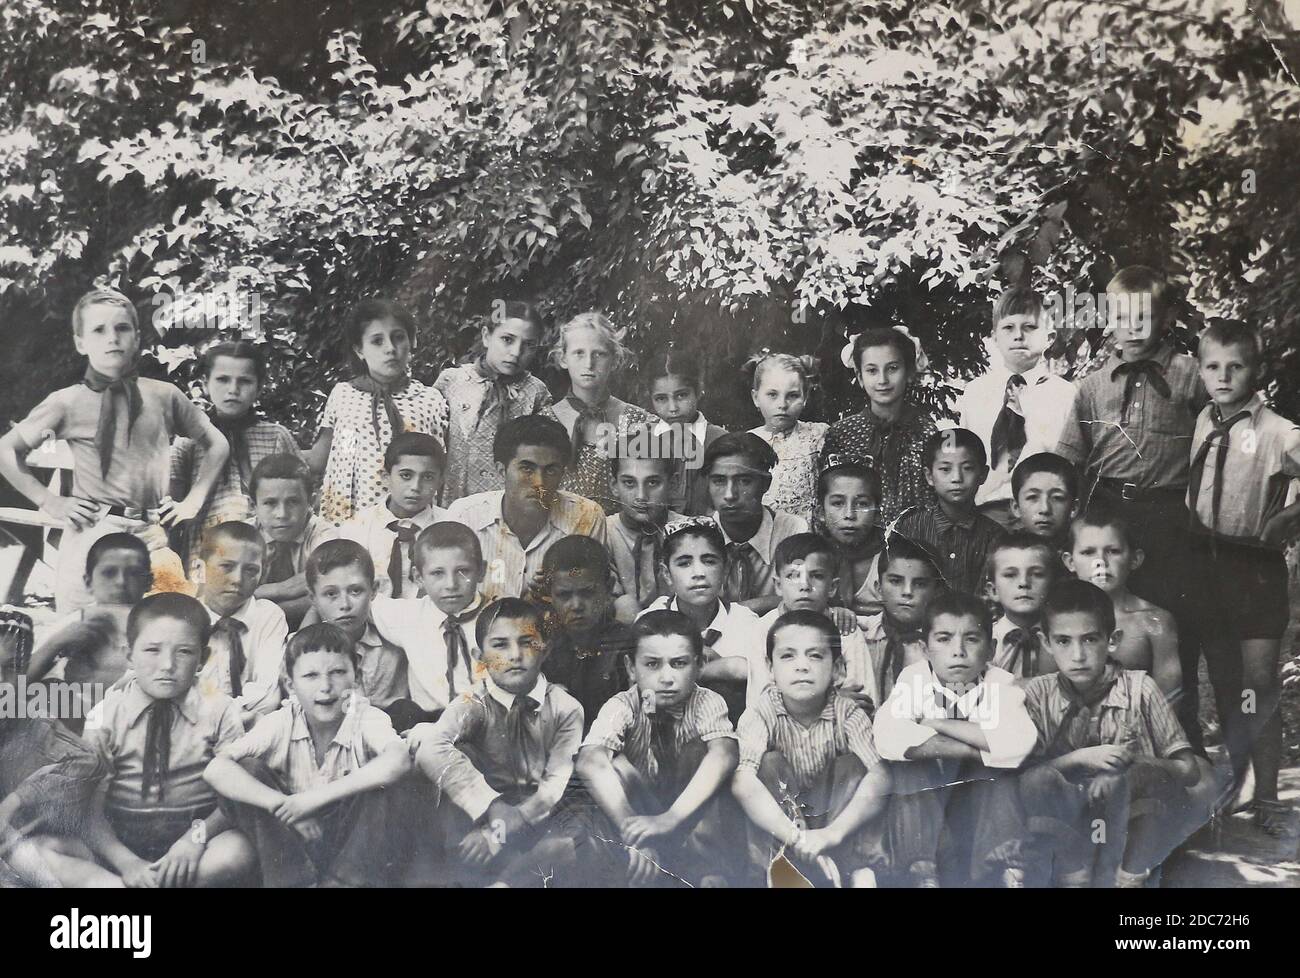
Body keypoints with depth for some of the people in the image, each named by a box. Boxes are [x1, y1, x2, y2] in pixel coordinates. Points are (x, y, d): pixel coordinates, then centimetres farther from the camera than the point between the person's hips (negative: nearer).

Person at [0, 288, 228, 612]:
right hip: (91, 535, -2)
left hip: (152, 537, 2)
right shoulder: (68, 403, 1)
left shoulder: (164, 396, 7)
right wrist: (49, 502, 2)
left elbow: (216, 444, 19)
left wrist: (193, 501, 9)